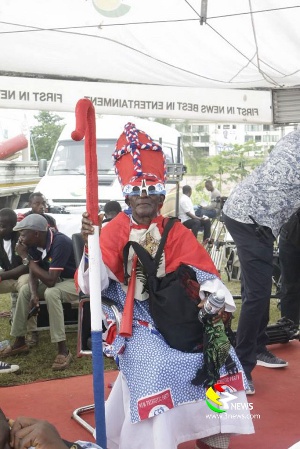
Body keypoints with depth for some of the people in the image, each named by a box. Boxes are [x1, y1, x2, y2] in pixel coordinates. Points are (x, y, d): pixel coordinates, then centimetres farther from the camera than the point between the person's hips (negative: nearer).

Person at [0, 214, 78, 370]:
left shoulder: (60, 243, -31)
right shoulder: (35, 243, -6)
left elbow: (50, 281, -32)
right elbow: (33, 273, -1)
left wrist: (26, 257, -26)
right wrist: (34, 293, -22)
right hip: (59, 280, 8)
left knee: (51, 293, -32)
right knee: (25, 290, 0)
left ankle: (63, 350, -29)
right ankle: (20, 342, 10)